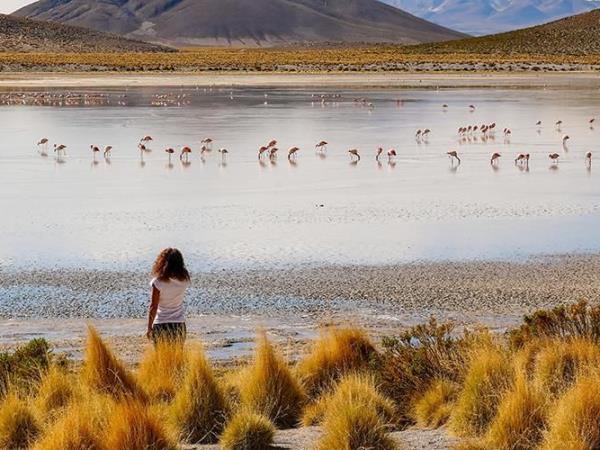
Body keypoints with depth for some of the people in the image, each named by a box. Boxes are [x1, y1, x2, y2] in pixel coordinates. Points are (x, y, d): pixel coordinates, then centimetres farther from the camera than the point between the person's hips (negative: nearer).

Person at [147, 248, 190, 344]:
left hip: (161, 326, -3)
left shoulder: (158, 282, -14)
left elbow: (153, 307, -11)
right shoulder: (184, 280, -5)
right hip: (179, 325, 3)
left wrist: (149, 328, -2)